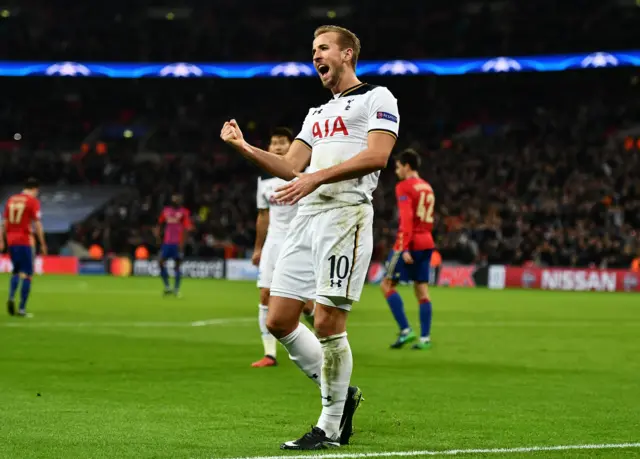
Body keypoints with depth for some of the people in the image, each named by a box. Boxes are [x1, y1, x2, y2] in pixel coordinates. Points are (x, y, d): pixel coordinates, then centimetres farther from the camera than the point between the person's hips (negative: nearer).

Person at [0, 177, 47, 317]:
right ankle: (22, 309, -4)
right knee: (27, 275, 0)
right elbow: (37, 224, -9)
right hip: (25, 241, -6)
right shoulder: (33, 201, -5)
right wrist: (43, 244, -3)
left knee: (16, 271, 19)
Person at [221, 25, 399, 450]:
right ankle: (340, 393, 17)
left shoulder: (376, 98, 3)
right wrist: (246, 148, 7)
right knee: (279, 320, 2)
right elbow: (290, 167, 22)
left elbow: (377, 156, -12)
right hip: (308, 214, 8)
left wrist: (317, 177, -19)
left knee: (327, 322, -11)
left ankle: (331, 428, -1)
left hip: (345, 211, -8)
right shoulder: (317, 113, 28)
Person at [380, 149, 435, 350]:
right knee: (422, 290, 6)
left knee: (387, 285, 0)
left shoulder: (404, 187, -9)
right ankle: (425, 337, 1)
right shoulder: (427, 187, 17)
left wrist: (404, 248, -21)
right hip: (426, 243, 8)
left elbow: (406, 219, -18)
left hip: (410, 243, -8)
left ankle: (405, 330, -9)